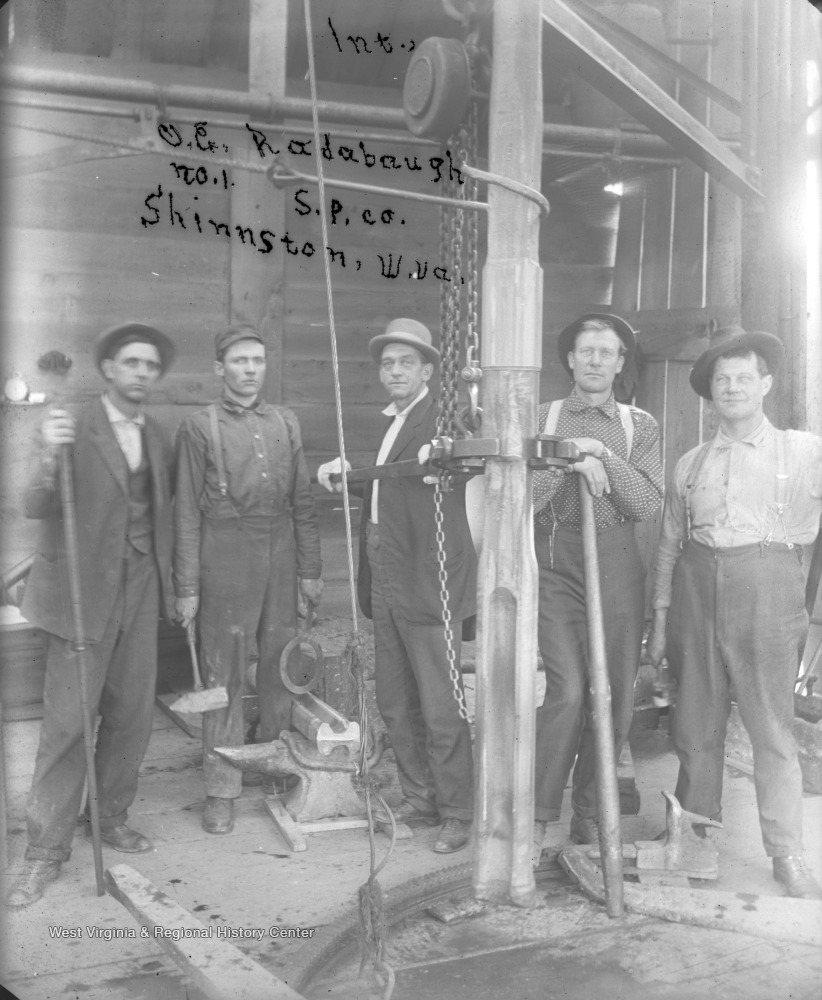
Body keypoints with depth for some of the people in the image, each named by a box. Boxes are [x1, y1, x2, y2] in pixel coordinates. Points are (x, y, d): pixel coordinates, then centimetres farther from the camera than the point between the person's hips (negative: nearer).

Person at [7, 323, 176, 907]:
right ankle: (47, 849, 8)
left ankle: (113, 818, 27)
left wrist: (176, 583, 7)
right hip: (84, 591, -5)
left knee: (132, 715, 10)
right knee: (67, 721, -2)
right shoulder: (75, 430, -7)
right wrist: (48, 459, -35)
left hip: (140, 592, 5)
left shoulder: (159, 440, 10)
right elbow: (37, 509, -16)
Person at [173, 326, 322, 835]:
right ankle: (222, 789, 10)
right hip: (226, 559, -3)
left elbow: (303, 501, 12)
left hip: (281, 556, 4)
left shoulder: (286, 422, 10)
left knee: (282, 666, 10)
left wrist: (311, 568, 8)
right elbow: (187, 511, -2)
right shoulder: (199, 426, -1)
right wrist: (187, 587, -5)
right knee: (225, 674, 0)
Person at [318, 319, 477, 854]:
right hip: (385, 585, 8)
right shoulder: (384, 424, 16)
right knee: (395, 703, 15)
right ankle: (419, 797, 29)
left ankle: (458, 814, 14)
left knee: (440, 710, -1)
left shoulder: (444, 417, -7)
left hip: (427, 586, -8)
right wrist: (344, 476, 7)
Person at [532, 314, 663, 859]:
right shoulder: (541, 418, 8)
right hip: (555, 562, -2)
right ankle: (538, 817, 1)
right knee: (568, 690, -14)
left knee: (616, 698, 4)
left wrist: (604, 457, -11)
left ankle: (589, 817, 21)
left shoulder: (640, 426, 11)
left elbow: (649, 505, -1)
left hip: (617, 563, 2)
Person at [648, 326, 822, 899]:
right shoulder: (691, 463, 13)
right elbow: (669, 545, 14)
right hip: (697, 591, 3)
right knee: (696, 727, 9)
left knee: (774, 730, -1)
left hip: (767, 590, -3)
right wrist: (661, 617, 10)